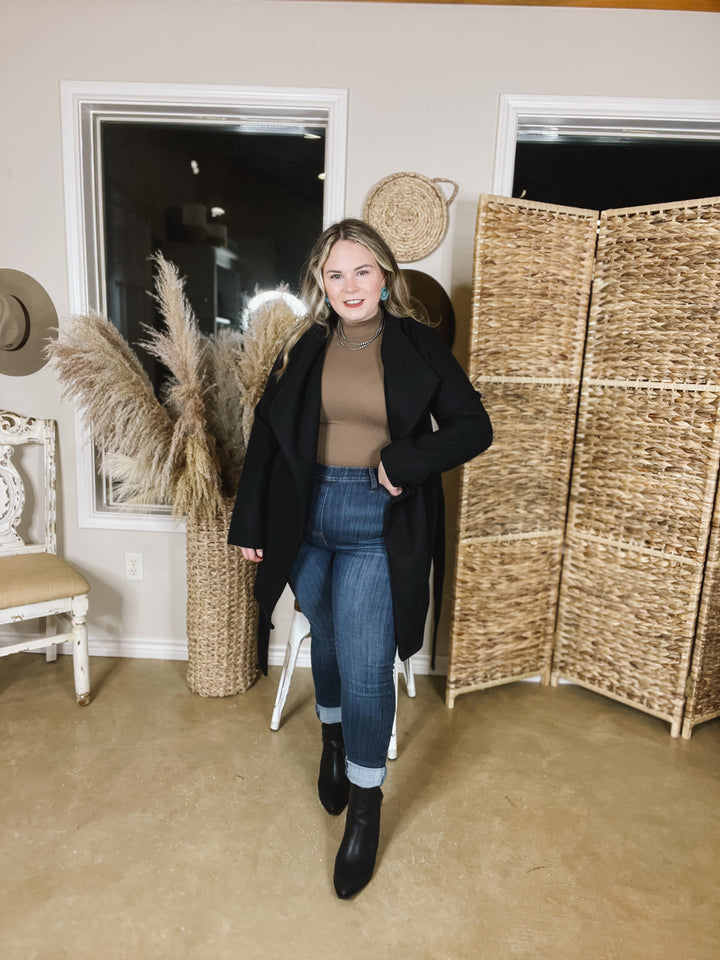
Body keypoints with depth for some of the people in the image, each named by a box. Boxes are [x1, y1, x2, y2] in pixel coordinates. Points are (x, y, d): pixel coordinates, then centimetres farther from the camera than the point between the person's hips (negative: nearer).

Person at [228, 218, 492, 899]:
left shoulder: (417, 345, -1)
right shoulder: (304, 347, 5)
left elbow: (473, 427, -2)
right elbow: (267, 435, 6)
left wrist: (403, 462, -16)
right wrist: (249, 522, 4)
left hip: (377, 524, -3)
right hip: (307, 514, 3)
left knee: (366, 667, -2)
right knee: (326, 639, 20)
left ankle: (365, 805, 20)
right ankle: (333, 740, 47)